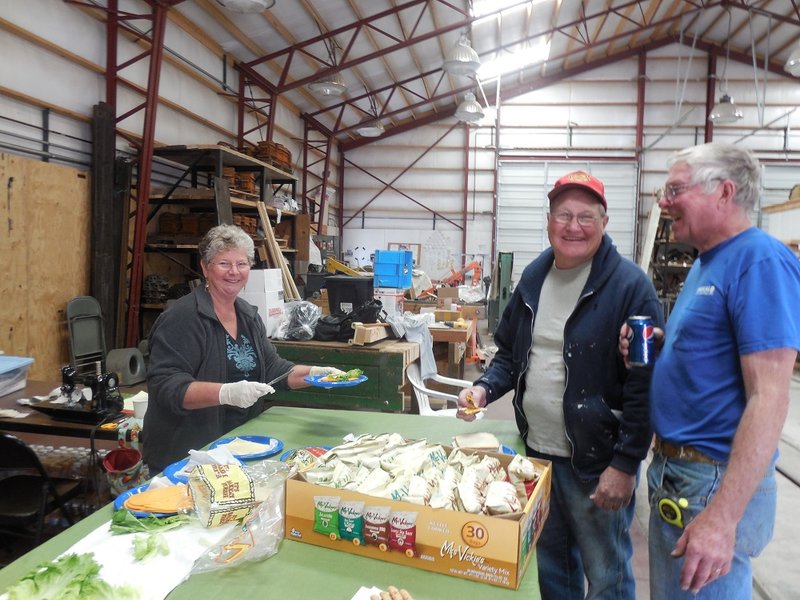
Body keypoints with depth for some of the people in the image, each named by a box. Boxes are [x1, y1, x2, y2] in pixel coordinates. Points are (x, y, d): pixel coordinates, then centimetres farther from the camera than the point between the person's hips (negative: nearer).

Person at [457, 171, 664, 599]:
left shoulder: (629, 285, -14)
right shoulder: (534, 276, 5)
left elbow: (644, 384, -16)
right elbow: (510, 352, 13)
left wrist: (625, 463, -17)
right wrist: (485, 388, -5)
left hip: (597, 462, -5)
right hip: (535, 451, 6)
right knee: (549, 565, 23)